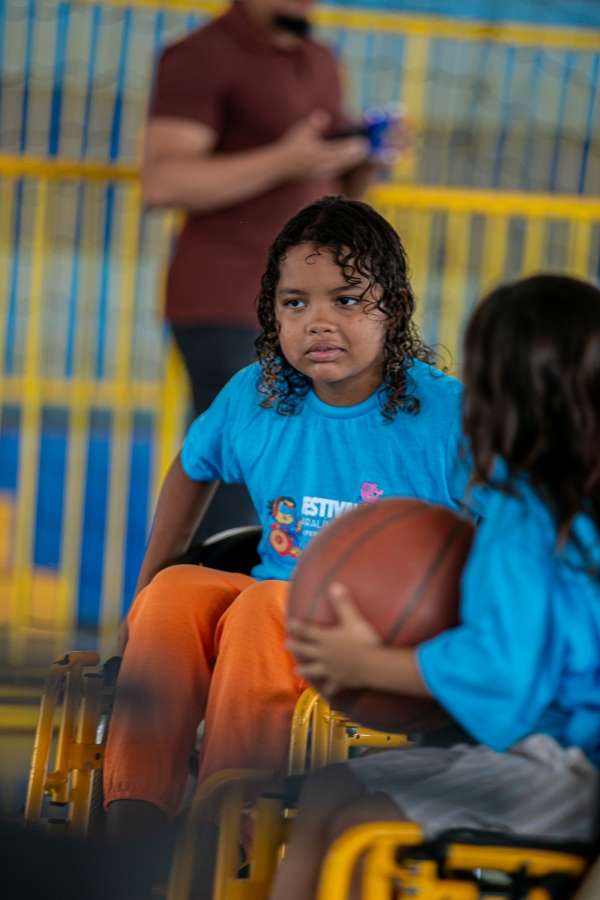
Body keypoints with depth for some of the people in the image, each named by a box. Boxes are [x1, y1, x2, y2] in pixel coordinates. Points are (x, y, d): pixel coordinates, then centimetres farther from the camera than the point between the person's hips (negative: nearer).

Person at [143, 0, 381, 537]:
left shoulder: (321, 62, 18)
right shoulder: (203, 57, -5)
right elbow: (162, 181, -16)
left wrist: (368, 159, 5)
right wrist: (282, 161, -21)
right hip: (227, 308, -7)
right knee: (236, 490, -13)